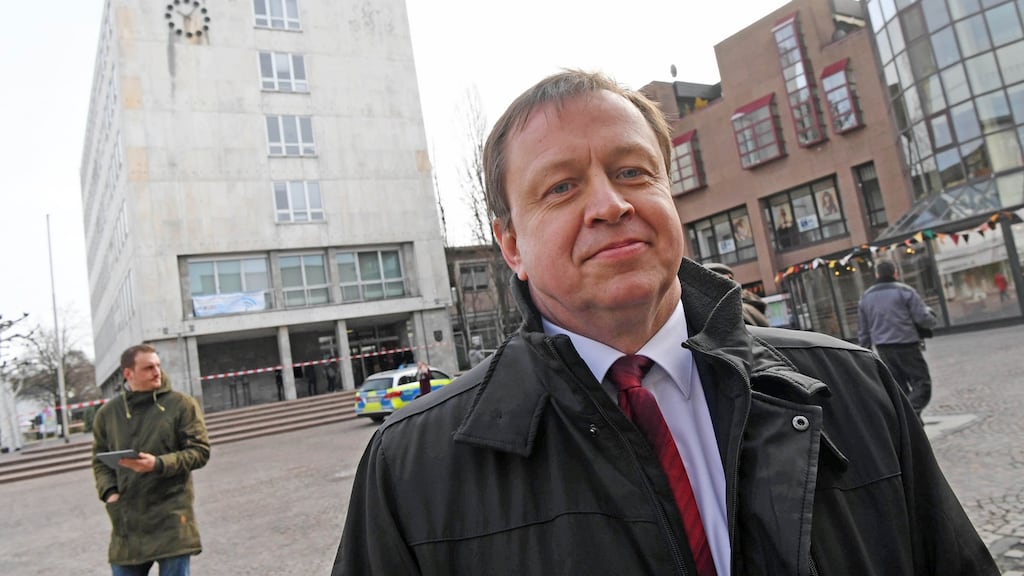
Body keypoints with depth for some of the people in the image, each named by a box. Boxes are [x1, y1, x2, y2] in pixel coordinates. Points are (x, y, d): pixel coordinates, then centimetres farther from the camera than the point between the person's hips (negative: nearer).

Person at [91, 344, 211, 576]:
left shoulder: (182, 404, -2)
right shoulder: (108, 412, 8)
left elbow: (200, 451, -5)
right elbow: (99, 459, 15)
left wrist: (158, 464, -18)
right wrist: (109, 492, -2)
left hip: (171, 517, -3)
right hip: (126, 519, 3)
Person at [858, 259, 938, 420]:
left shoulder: (865, 297, 11)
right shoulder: (905, 291, -4)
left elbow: (862, 331, 13)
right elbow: (922, 318, -8)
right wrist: (933, 320, 14)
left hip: (883, 349, 5)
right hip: (906, 346, -5)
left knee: (899, 387, 13)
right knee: (922, 383, -1)